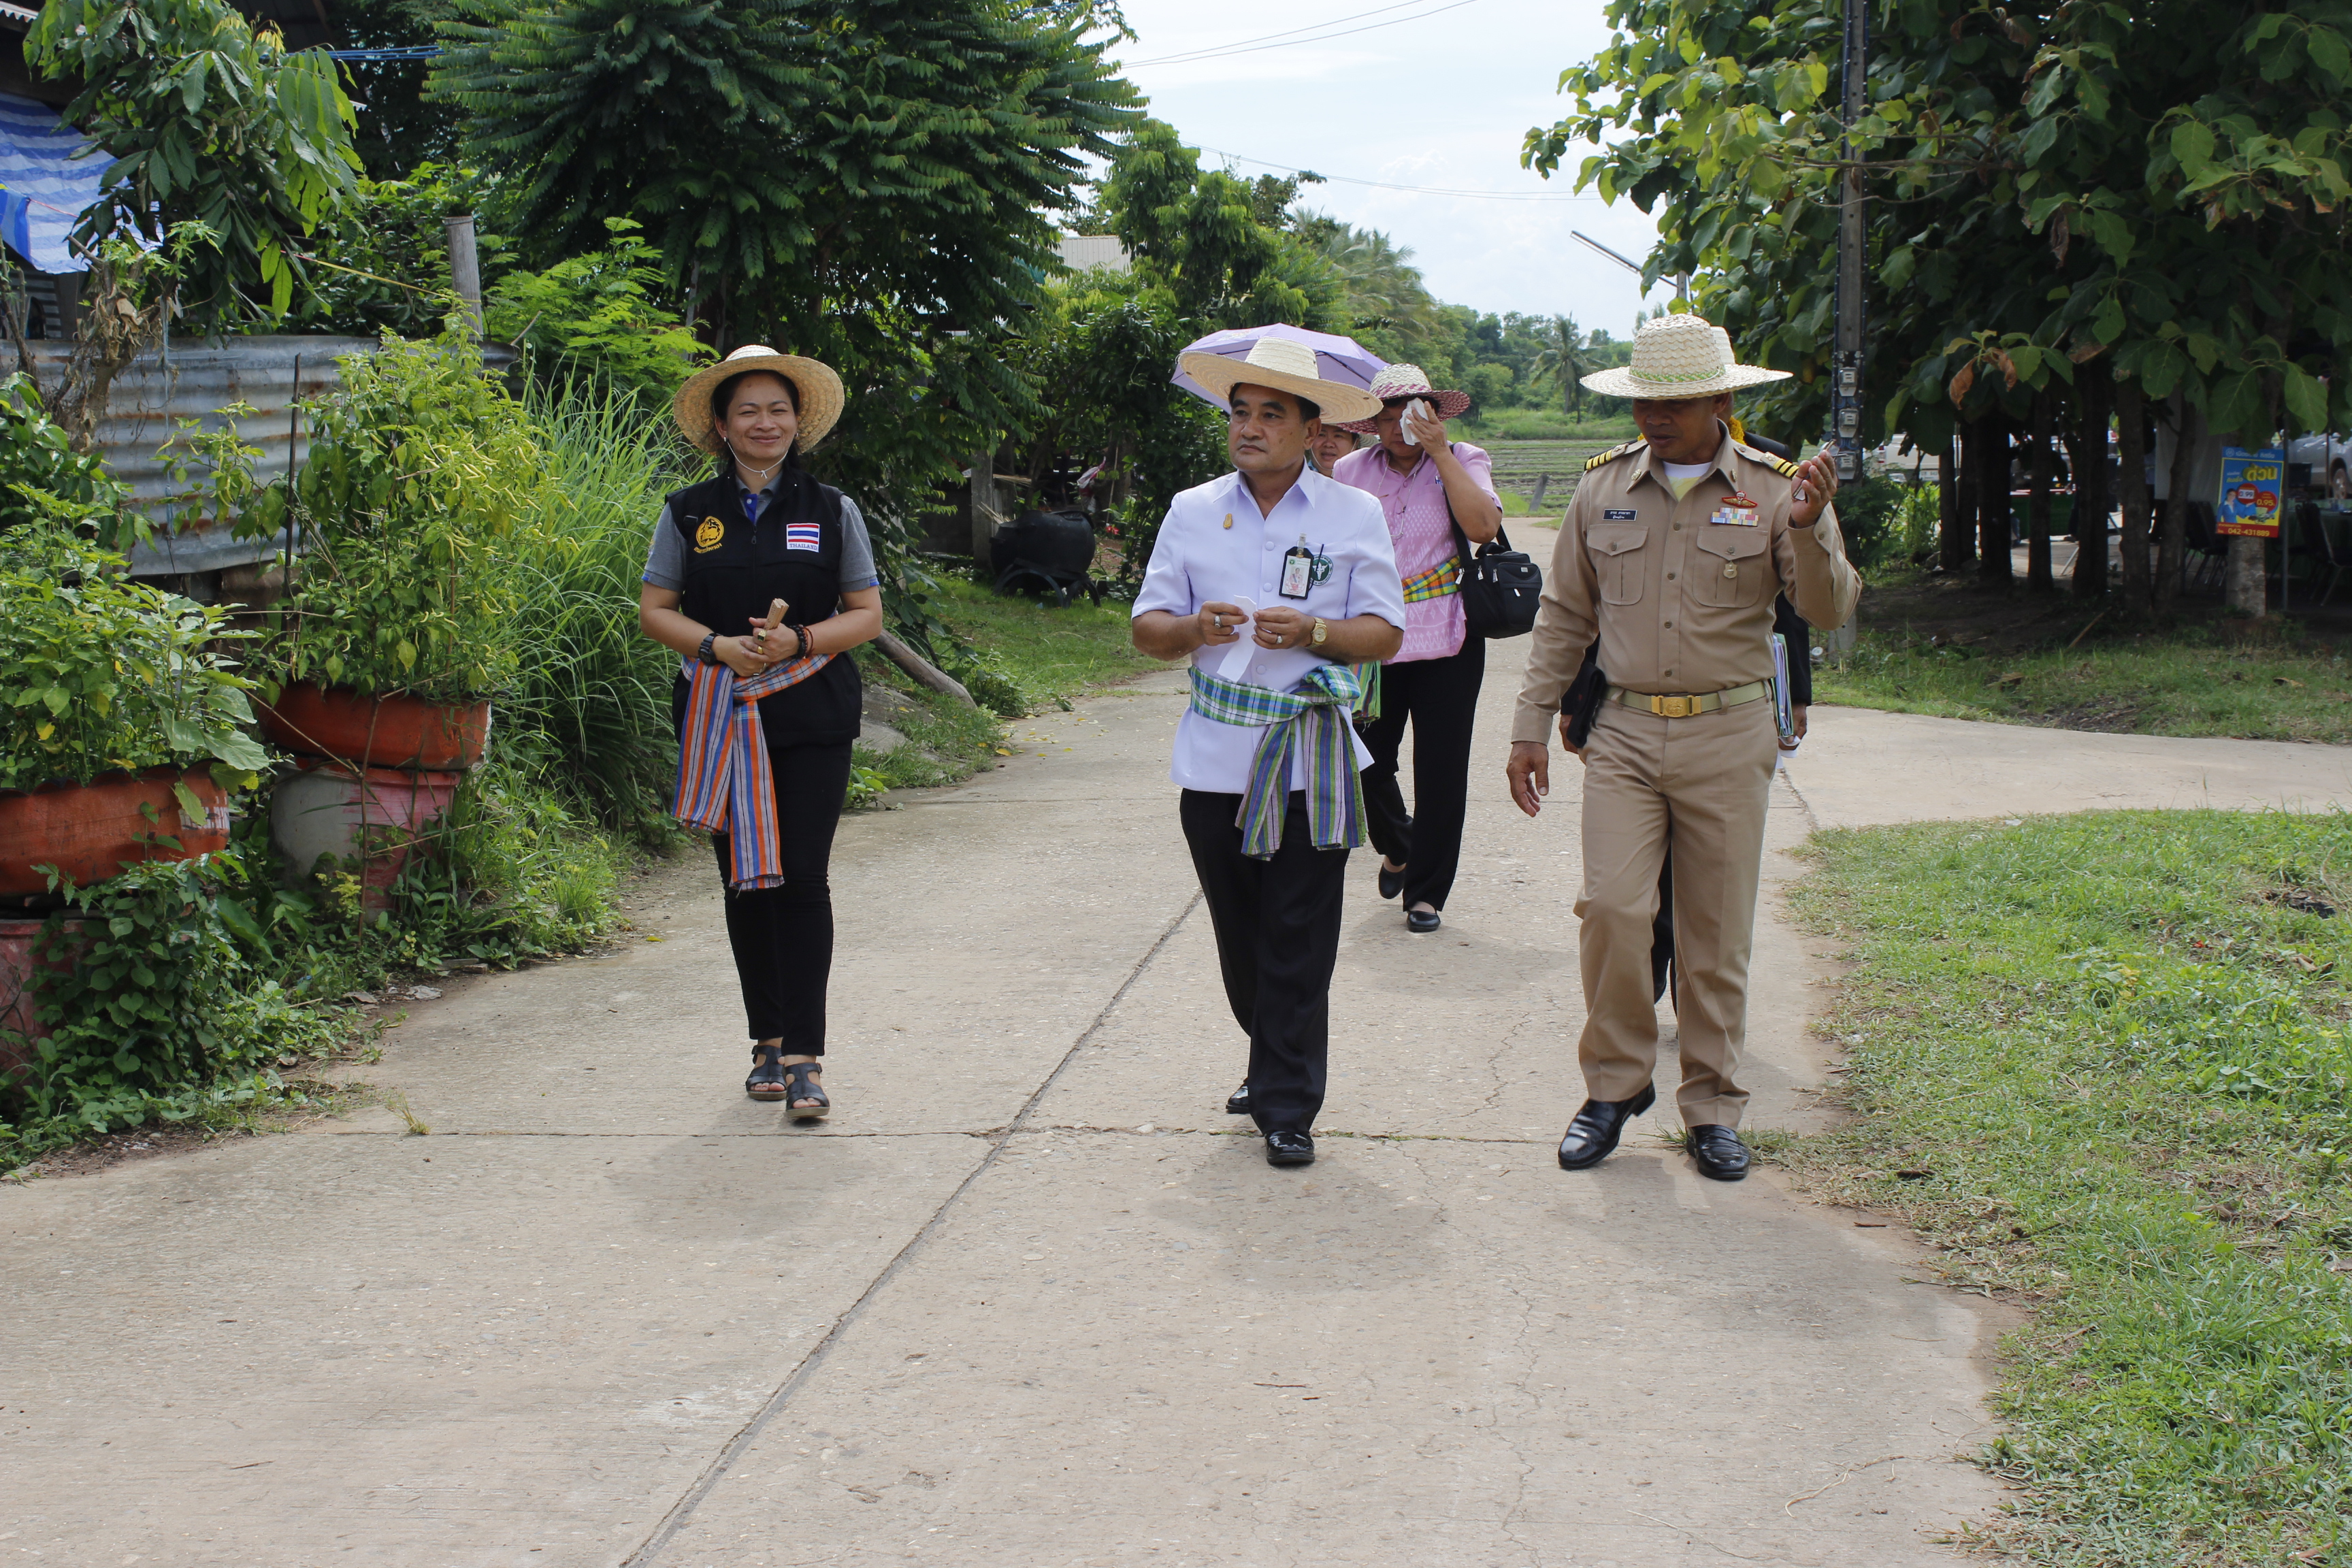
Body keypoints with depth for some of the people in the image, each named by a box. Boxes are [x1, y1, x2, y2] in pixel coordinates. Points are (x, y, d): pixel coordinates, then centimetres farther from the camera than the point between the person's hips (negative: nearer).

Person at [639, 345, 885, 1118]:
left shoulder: (832, 511, 6)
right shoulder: (688, 513, 8)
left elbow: (867, 614, 6)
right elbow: (654, 610, 8)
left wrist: (800, 640, -12)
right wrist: (717, 645, -11)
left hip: (812, 715, -1)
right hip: (721, 719, 2)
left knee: (802, 879, -9)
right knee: (745, 880, 6)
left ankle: (804, 1056, -6)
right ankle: (768, 1041, 19)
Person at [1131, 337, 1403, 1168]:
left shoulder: (1354, 514, 4)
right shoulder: (1192, 512, 9)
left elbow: (1385, 632, 1)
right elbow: (1148, 628, 9)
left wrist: (1313, 632, -18)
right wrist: (1193, 629, -13)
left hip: (1312, 762, -2)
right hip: (1216, 757, 3)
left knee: (1299, 945, -2)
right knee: (1239, 935, 10)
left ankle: (1289, 1107, 6)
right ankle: (1274, 1065, 31)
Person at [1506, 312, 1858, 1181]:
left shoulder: (1776, 487, -1)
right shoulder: (1605, 484, 6)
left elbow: (1830, 610, -8)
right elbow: (1563, 617, 13)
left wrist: (1808, 530, -26)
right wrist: (1530, 728, 10)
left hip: (1729, 736, -1)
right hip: (1624, 731, 1)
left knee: (1717, 930, 4)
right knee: (1612, 906, -12)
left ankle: (1712, 1108, 17)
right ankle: (1614, 1084, 8)